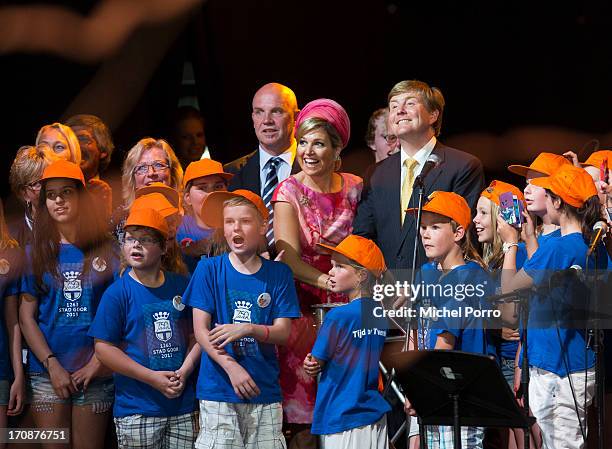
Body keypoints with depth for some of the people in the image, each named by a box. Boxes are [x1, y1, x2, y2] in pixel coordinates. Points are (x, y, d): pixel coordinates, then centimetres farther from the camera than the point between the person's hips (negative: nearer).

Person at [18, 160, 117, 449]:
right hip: (47, 372, 0)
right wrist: (53, 366, -8)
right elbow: (26, 317, 2)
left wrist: (96, 363, -7)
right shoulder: (36, 253, 7)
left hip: (96, 373, 0)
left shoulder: (106, 251, 5)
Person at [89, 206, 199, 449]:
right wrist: (153, 378, -13)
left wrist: (184, 371, -8)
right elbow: (104, 348, -8)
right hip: (137, 408, -3)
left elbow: (195, 335, 10)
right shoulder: (117, 293, -5)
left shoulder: (181, 286, 7)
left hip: (183, 406, 3)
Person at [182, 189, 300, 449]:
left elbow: (283, 332, 2)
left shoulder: (278, 274, 6)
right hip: (218, 389, -1)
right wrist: (231, 366, -17)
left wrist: (248, 329, -18)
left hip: (265, 390, 2)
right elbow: (201, 329, -3)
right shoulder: (209, 269, 3)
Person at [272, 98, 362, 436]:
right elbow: (289, 257, -14)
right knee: (303, 395, -7)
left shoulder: (354, 187, 4)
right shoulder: (289, 191, -4)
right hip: (303, 304, -3)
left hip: (345, 306, 3)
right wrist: (331, 281, -30)